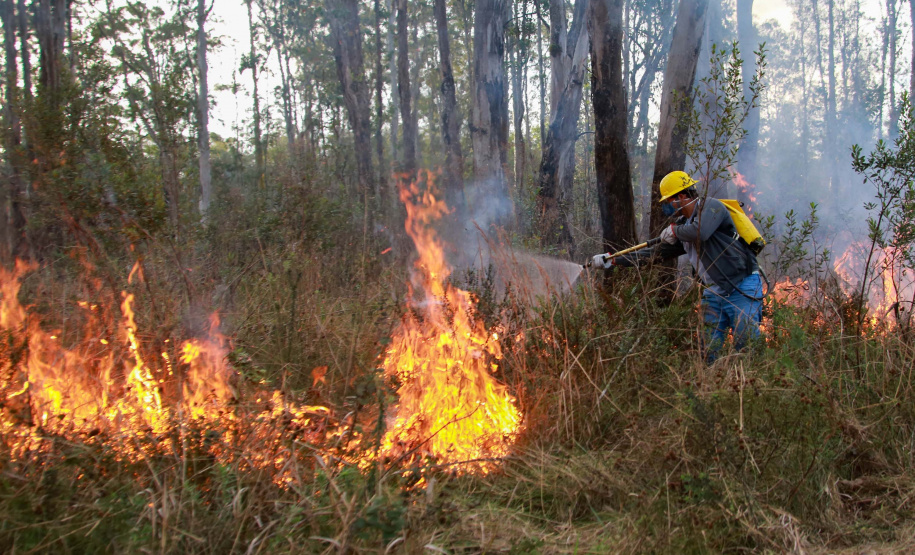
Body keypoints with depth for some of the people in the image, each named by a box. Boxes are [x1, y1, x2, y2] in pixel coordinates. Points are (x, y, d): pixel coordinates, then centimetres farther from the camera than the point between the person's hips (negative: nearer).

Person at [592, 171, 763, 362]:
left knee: (747, 346, -10)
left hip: (742, 288, -8)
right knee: (709, 353, 4)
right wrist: (612, 260, 19)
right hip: (714, 293, 8)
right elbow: (655, 252, 20)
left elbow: (699, 232, -30)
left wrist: (674, 230, -8)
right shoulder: (683, 225, 16)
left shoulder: (711, 206, -8)